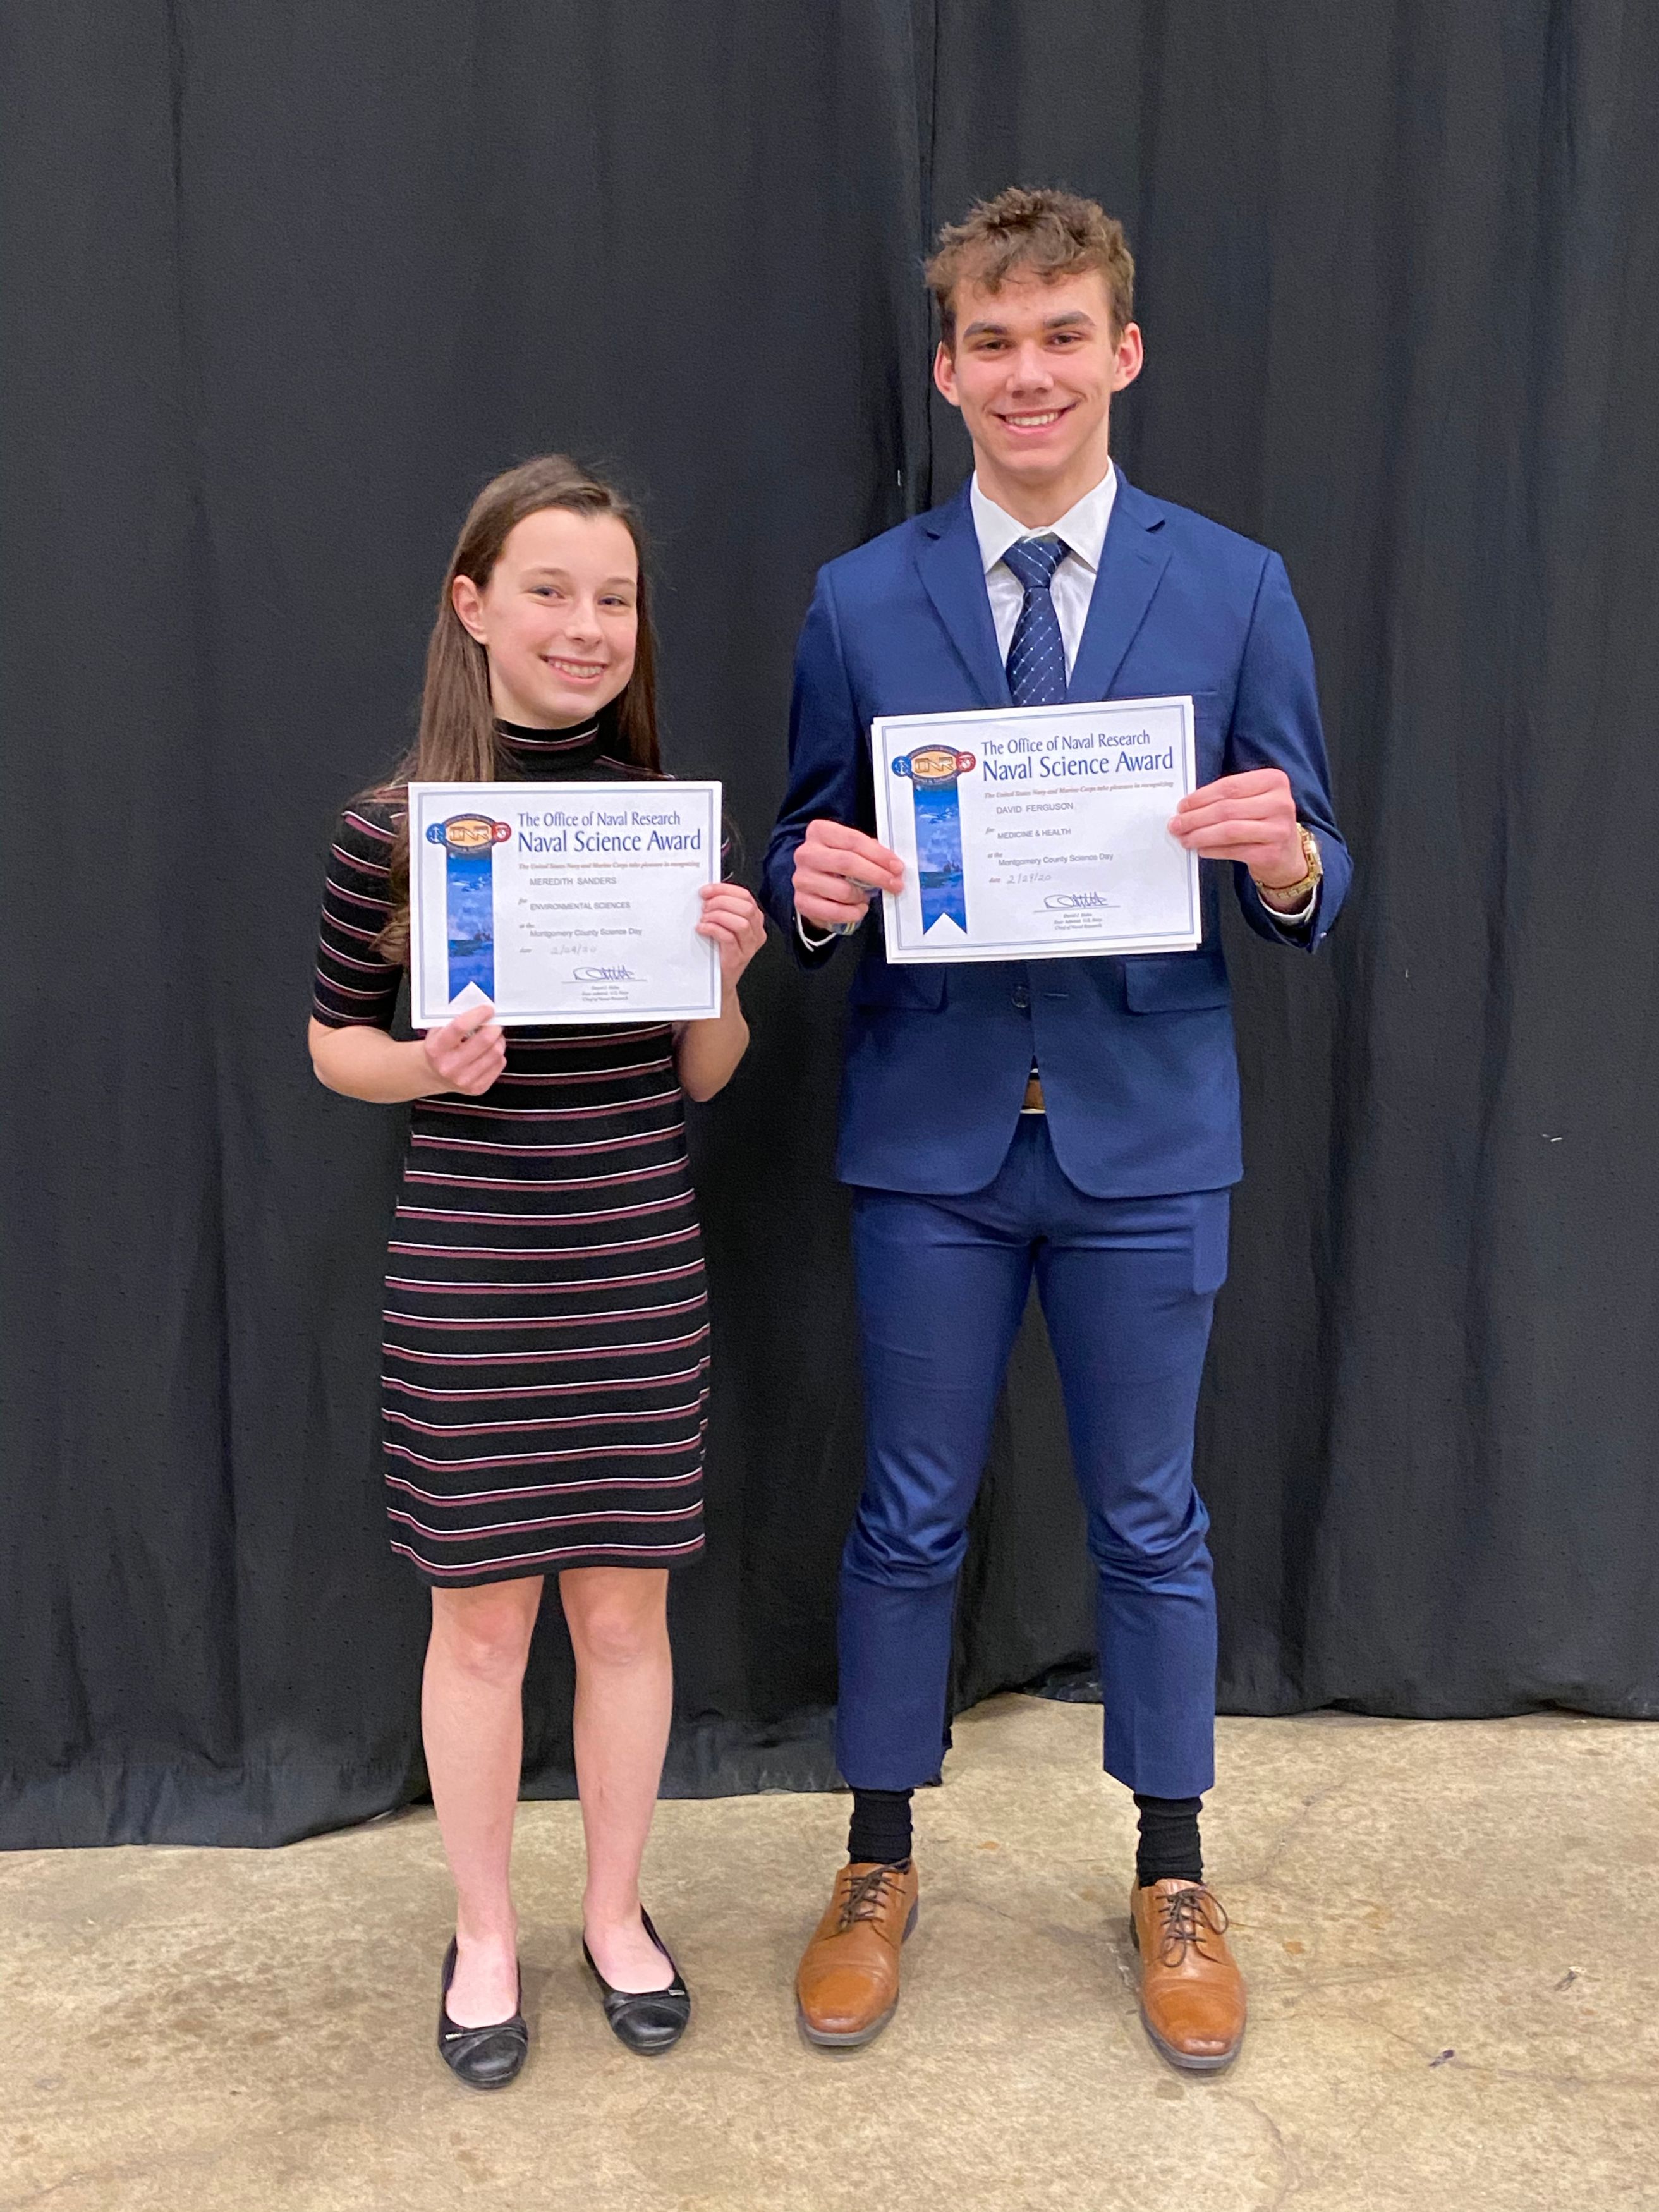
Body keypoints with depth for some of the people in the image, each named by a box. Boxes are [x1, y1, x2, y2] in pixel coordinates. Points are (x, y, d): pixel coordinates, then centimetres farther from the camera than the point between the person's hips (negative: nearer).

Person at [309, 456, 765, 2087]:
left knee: (625, 1602, 12)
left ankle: (616, 1912, 34)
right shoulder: (393, 827, -5)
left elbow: (703, 1075, 7)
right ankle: (483, 1936, 32)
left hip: (636, 1267, 2)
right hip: (466, 1274, -2)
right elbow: (333, 1040, 5)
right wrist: (426, 1066, -15)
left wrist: (724, 973, -13)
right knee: (480, 1611, 10)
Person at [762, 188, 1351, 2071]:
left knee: (1149, 1519, 13)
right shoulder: (858, 603, 2)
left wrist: (1281, 856, -22)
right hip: (931, 1135, 0)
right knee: (909, 1516, 12)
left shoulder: (1234, 589, 1)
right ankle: (878, 1866, 33)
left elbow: (1311, 887, 1)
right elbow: (813, 871, 6)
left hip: (1144, 1134, 0)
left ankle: (1171, 1878, 34)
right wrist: (813, 884, -18)